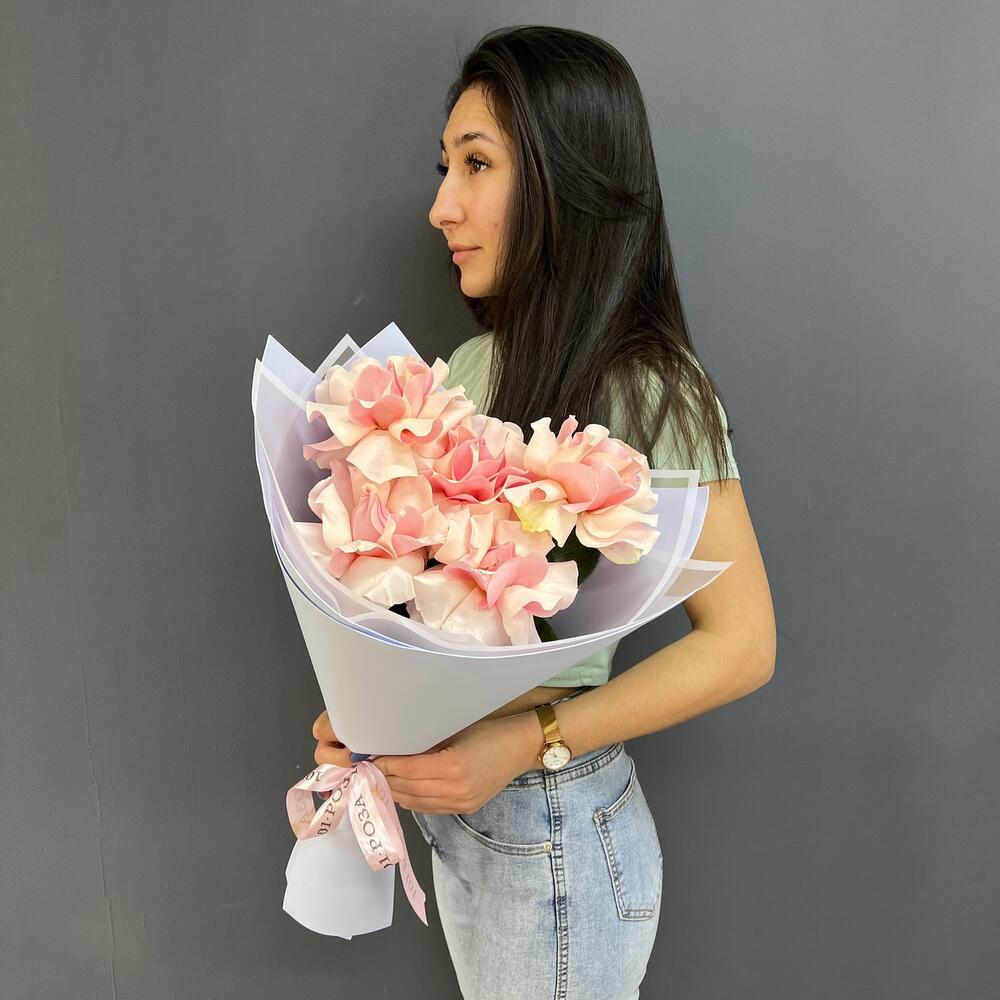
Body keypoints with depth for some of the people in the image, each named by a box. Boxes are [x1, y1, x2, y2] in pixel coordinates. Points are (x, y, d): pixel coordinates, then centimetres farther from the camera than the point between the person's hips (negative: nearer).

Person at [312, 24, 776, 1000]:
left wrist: (531, 741, -25)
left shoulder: (647, 387, -20)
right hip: (452, 806, 6)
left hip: (558, 827, -6)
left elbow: (743, 642, -19)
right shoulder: (471, 369, 0)